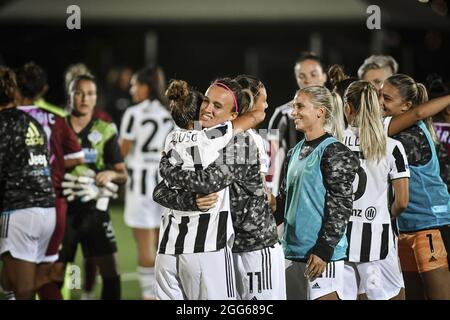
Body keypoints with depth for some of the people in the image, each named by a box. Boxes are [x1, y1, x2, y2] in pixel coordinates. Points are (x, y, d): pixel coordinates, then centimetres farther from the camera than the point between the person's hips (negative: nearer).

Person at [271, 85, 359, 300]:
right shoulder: (295, 153, 14)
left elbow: (341, 206, -13)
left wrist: (324, 250, -17)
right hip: (293, 250, 8)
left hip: (321, 252, -8)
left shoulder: (334, 153, -8)